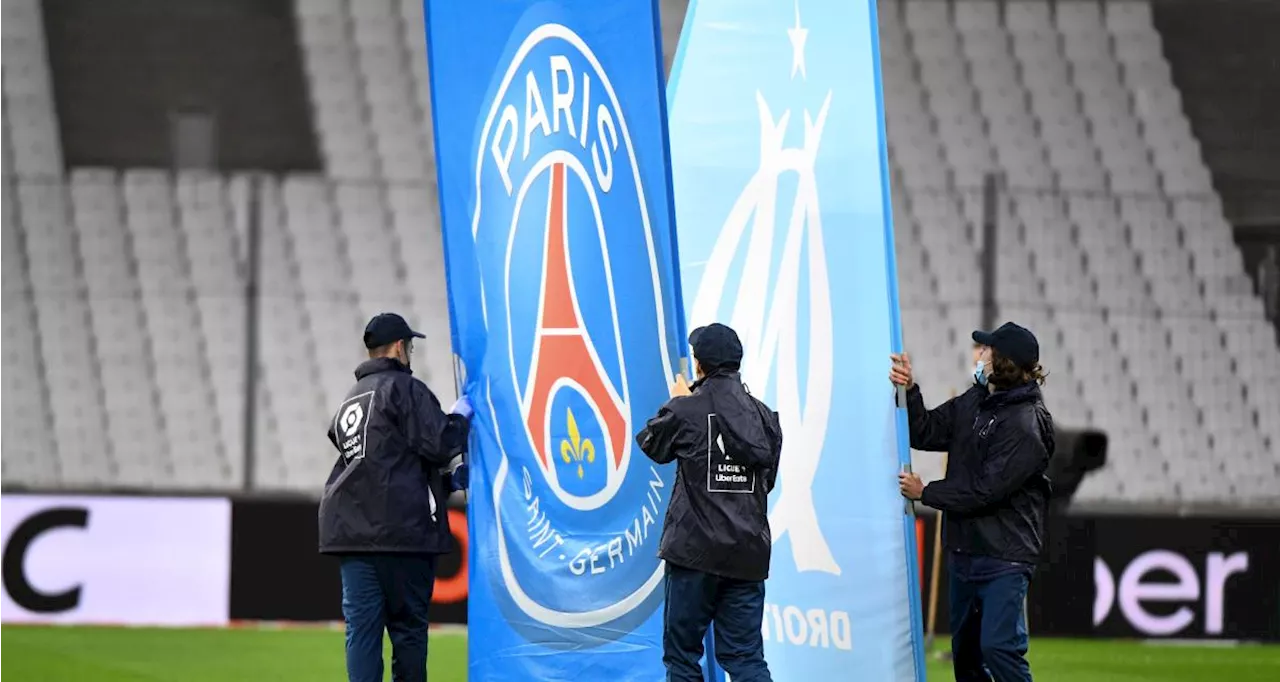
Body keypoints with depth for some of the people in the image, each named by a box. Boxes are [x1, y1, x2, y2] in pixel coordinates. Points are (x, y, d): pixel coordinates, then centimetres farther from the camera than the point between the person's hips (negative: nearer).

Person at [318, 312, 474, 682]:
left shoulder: (351, 400, 23)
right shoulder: (404, 388, -4)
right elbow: (438, 444, -13)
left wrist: (449, 480, 25)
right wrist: (461, 416, 7)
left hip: (349, 529, 7)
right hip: (400, 530, -7)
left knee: (361, 628, 1)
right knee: (408, 626, 0)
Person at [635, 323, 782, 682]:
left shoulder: (686, 410, -9)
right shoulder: (764, 416, 5)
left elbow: (650, 442, 9)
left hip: (695, 550, -4)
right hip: (749, 554, 4)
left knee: (681, 652, 6)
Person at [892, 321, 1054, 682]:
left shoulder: (1026, 426, -19)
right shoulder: (973, 402, 9)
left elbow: (985, 492, -21)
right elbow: (927, 433, 11)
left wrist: (925, 493, -10)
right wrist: (909, 392, -5)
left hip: (1003, 557, -9)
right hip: (964, 550, 9)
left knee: (998, 647, -18)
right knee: (965, 652, 14)